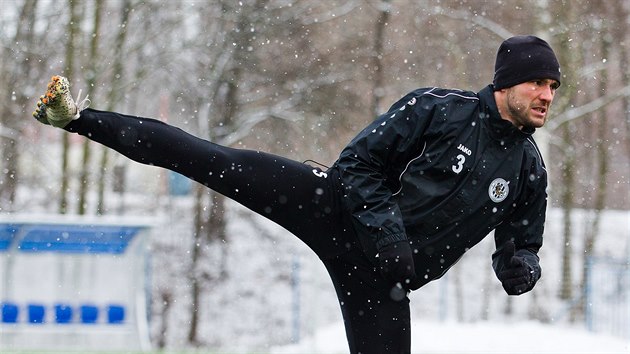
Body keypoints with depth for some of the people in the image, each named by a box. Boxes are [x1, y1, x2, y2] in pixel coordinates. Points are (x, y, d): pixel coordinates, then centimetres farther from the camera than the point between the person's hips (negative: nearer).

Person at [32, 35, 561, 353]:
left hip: (383, 277, 3)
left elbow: (522, 242, 19)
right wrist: (386, 230, -18)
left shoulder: (529, 168, 7)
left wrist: (521, 266, -5)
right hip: (342, 212, -3)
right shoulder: (438, 110, -5)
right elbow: (359, 162, -6)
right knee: (219, 163, -13)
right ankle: (79, 118, -8)